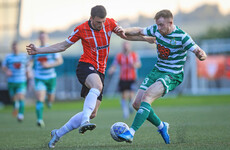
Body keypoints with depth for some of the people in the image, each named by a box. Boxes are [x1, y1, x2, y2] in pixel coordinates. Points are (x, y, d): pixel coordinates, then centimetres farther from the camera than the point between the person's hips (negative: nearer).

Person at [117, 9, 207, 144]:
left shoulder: (182, 36, -18)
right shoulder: (156, 29, -1)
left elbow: (198, 51, -17)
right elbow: (139, 31, 15)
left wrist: (201, 55, -41)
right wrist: (124, 31, -3)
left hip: (172, 76, -7)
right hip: (157, 71, 7)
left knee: (147, 96, -29)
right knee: (137, 104, 0)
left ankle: (131, 133, -33)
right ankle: (161, 126, 23)